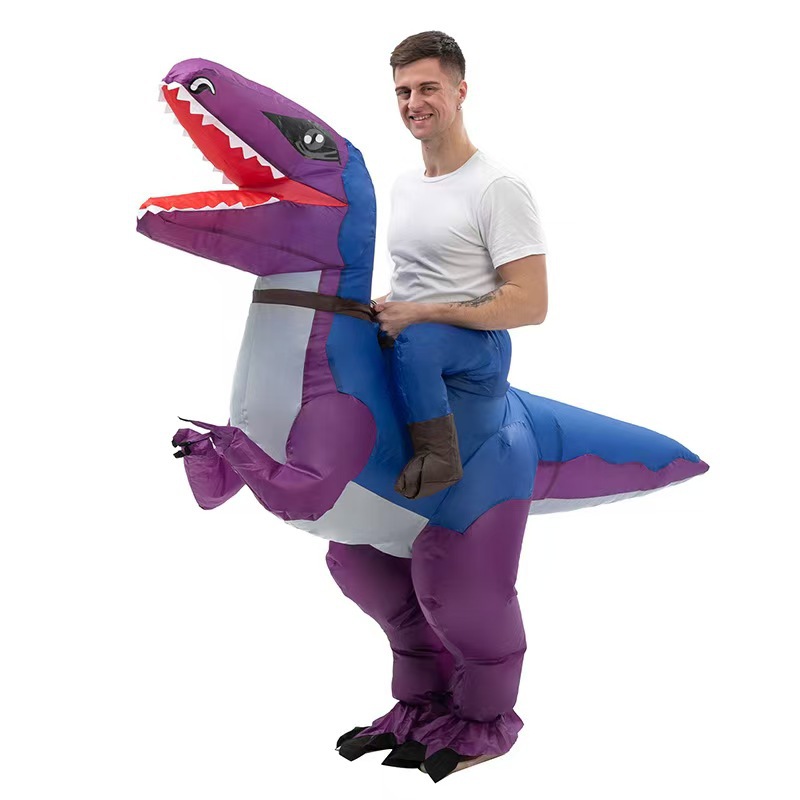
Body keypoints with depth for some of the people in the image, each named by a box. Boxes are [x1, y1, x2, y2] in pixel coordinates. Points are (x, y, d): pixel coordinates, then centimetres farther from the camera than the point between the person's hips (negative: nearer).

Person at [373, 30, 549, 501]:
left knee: (416, 339, -38)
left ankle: (438, 457, -19)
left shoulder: (498, 189, -10)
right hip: (409, 342, 9)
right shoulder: (404, 186, 17)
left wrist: (422, 314, -19)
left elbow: (531, 304, -17)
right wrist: (373, 309, 5)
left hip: (480, 352, -8)